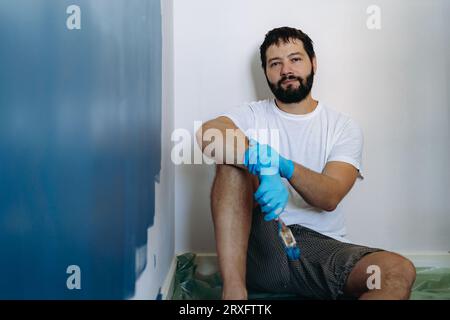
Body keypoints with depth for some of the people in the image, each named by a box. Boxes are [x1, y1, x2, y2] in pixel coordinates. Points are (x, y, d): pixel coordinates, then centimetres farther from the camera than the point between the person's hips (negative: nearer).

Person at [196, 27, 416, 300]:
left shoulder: (344, 127, 6)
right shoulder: (253, 115, 6)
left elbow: (330, 197, -10)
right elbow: (206, 134, -18)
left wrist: (283, 166, -29)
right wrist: (265, 167, -34)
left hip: (323, 248, 1)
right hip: (260, 245, 0)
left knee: (399, 272, -25)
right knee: (235, 161, -22)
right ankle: (233, 289, -27)